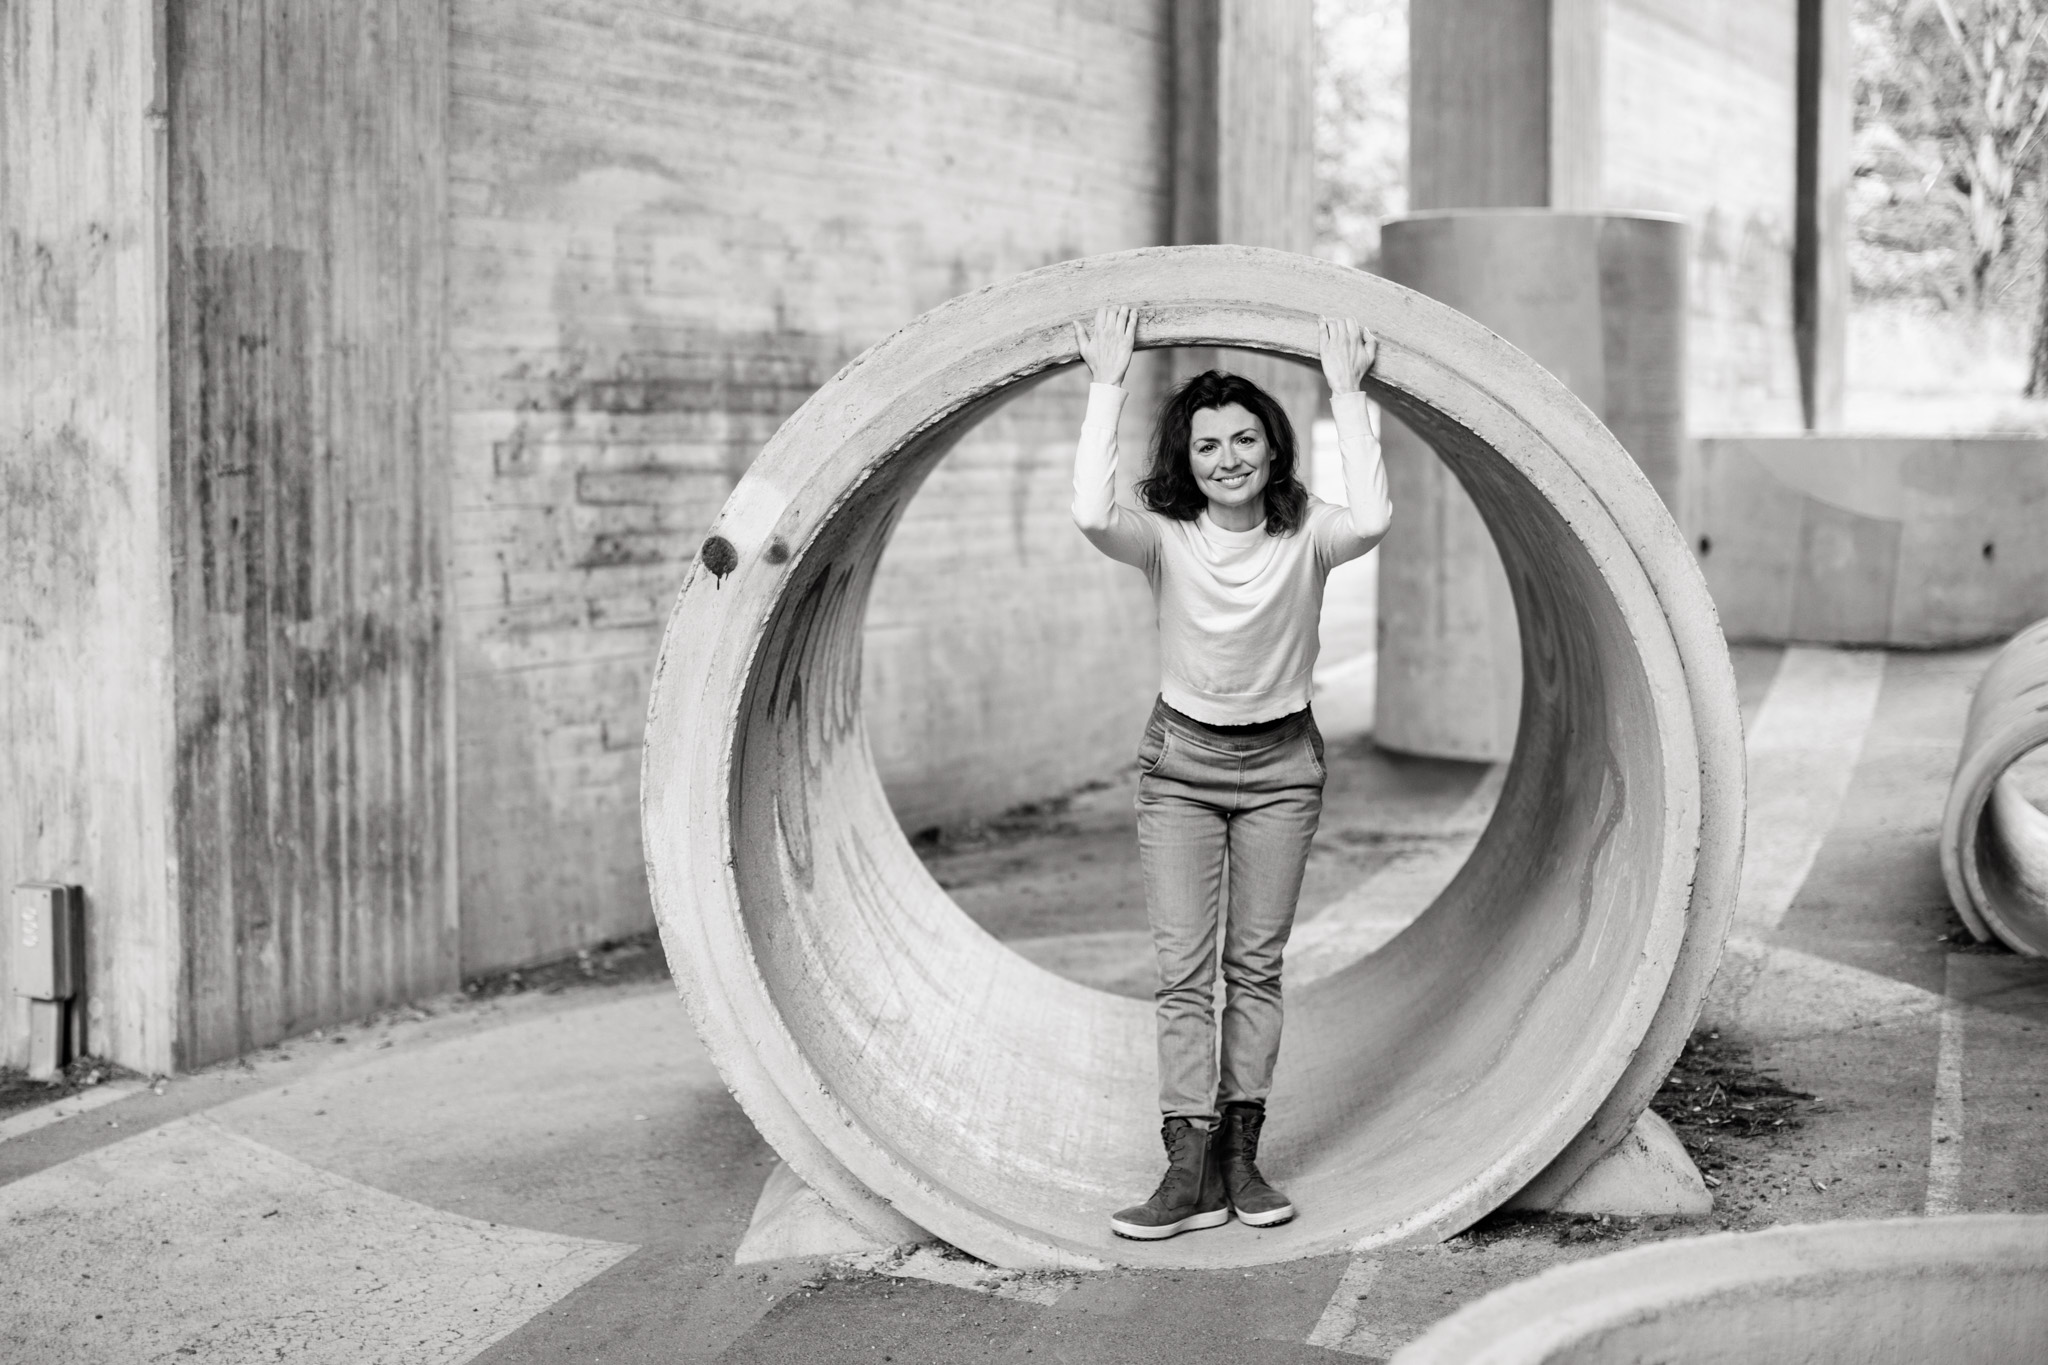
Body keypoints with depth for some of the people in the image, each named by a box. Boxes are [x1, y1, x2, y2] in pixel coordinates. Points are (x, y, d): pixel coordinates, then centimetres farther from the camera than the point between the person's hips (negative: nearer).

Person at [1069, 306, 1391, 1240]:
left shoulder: (1305, 537, -11)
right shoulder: (1165, 539, -12)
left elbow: (1371, 520, -33)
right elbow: (1091, 514, -33)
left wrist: (1347, 395, -26)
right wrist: (1107, 387, -26)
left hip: (1280, 762, 1)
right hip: (1182, 760, 0)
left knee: (1257, 963, 6)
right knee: (1183, 968, -5)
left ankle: (1240, 1153, 12)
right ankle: (1189, 1170, -5)